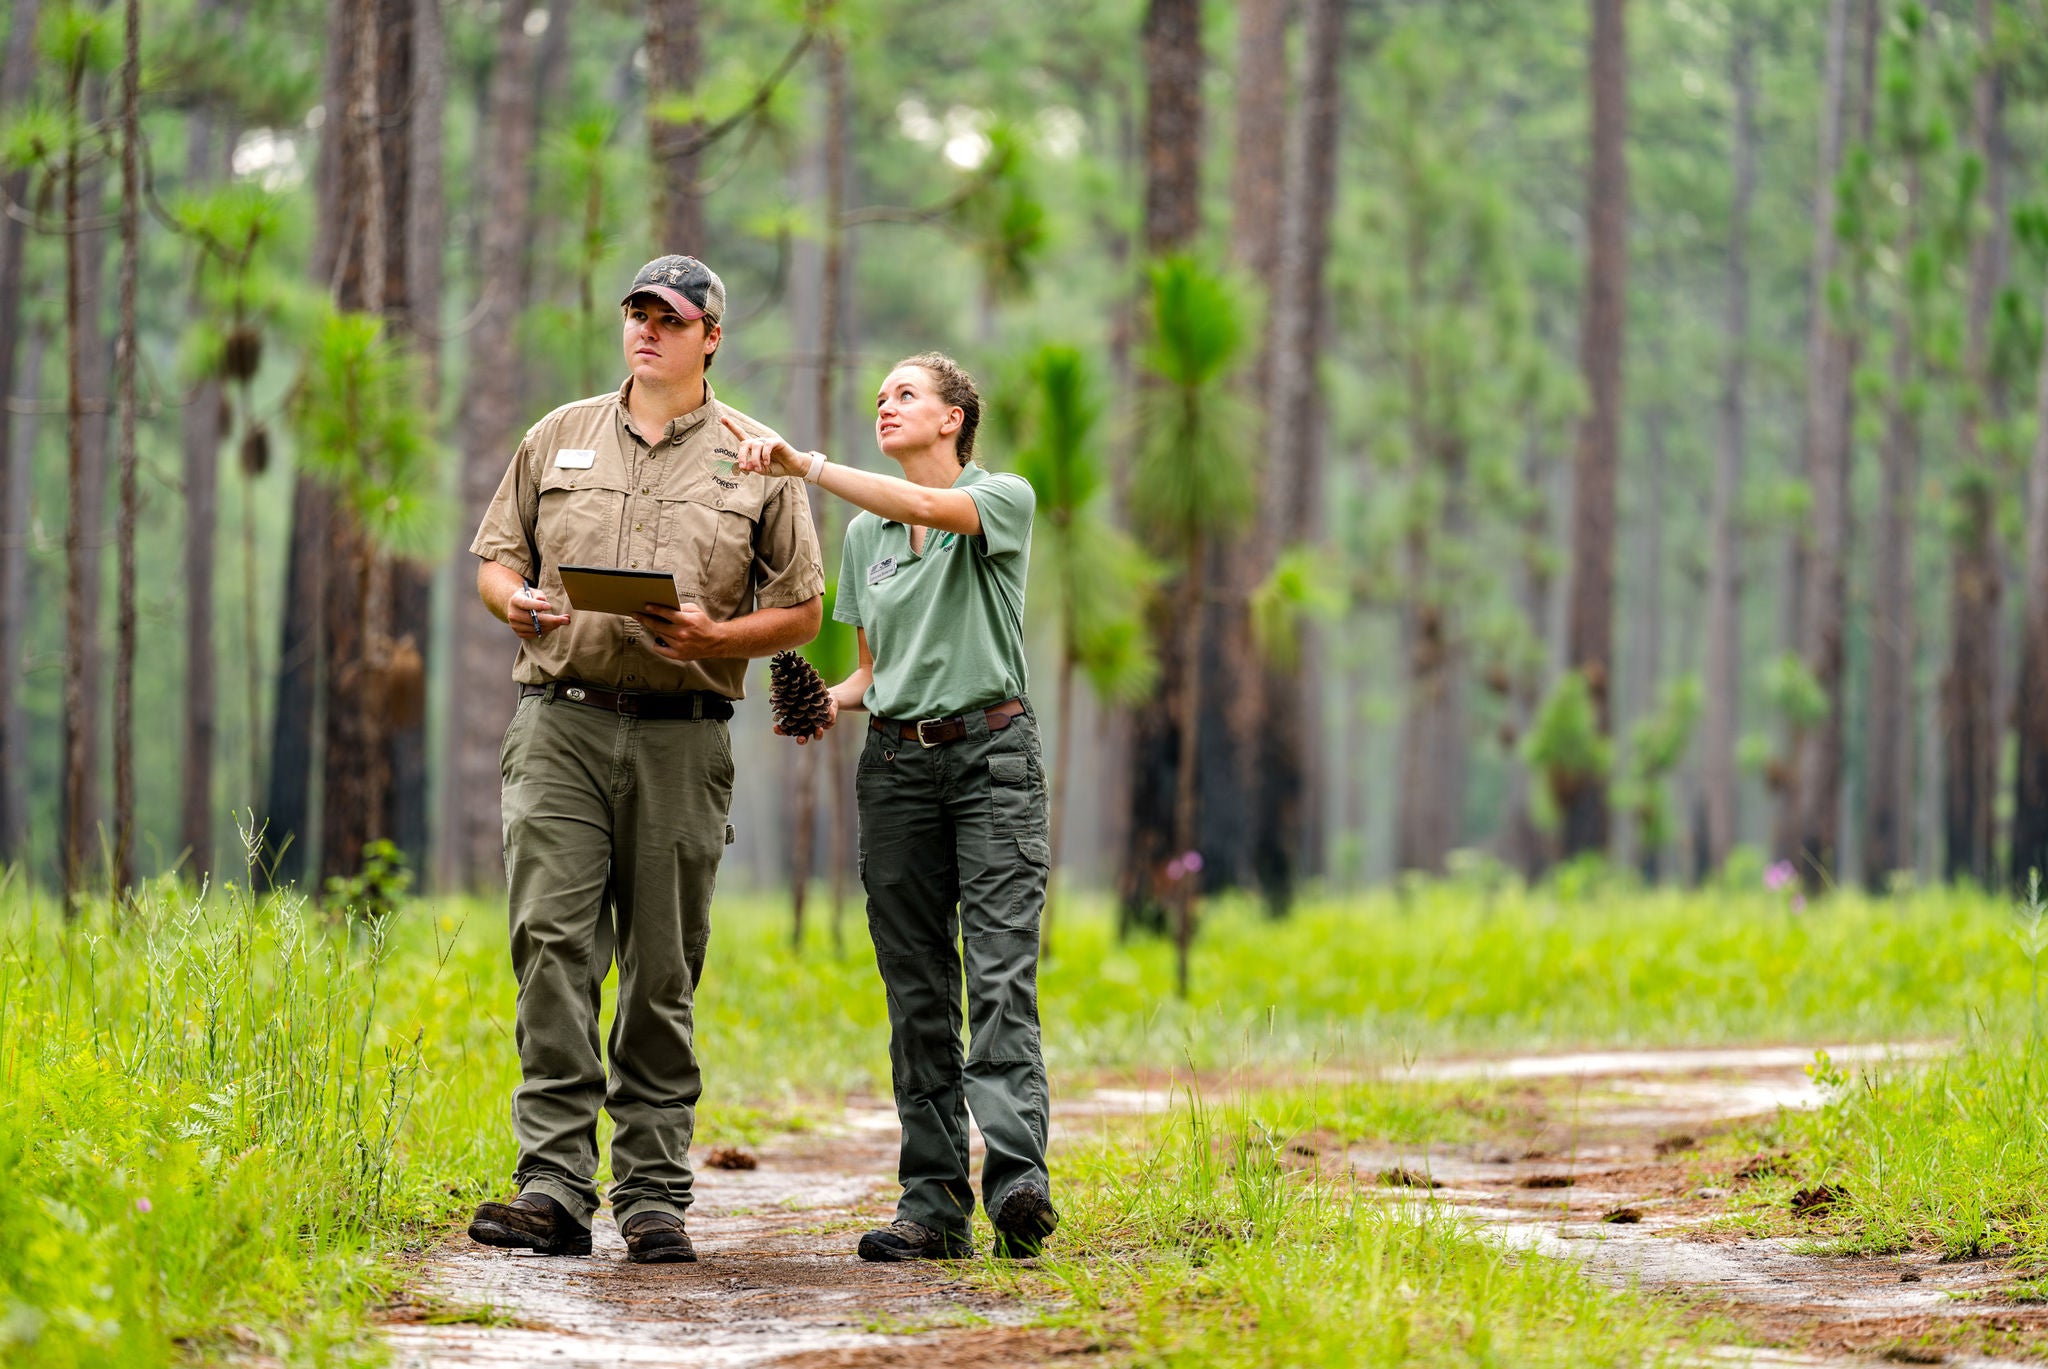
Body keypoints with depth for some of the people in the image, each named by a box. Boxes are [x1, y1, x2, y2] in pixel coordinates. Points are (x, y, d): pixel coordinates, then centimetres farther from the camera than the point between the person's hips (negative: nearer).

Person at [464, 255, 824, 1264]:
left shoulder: (756, 462, 9)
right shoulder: (558, 439, 15)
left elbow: (802, 610, 8)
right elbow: (495, 555, 19)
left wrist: (714, 636, -10)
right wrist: (515, 601, -5)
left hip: (680, 736, -1)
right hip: (560, 722, 1)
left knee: (662, 973, 1)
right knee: (553, 947, -10)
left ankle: (653, 1194, 6)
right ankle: (553, 1187, -13)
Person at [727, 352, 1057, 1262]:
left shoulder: (1004, 500, 1)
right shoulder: (863, 534, 18)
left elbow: (927, 508, -20)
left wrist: (803, 465, -25)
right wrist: (831, 701, 2)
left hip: (990, 750, -5)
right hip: (896, 761, 5)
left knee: (1000, 972, -16)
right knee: (916, 991, 0)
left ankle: (1017, 1177, -26)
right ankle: (934, 1203, -1)